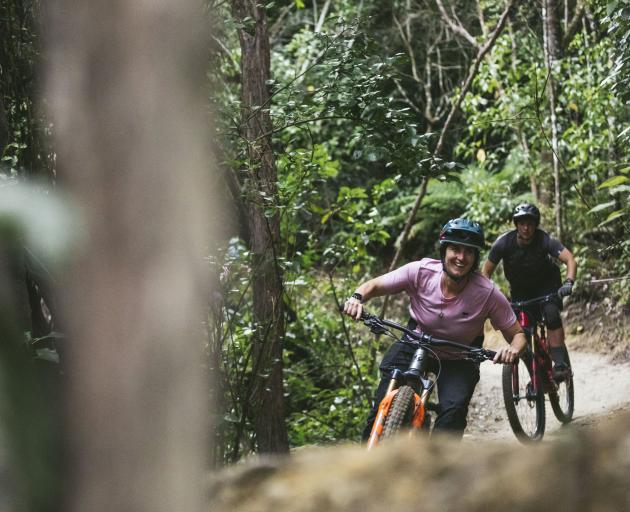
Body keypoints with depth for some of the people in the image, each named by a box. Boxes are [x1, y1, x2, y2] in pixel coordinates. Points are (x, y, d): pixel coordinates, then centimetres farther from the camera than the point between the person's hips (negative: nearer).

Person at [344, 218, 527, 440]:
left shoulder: (488, 293, -25)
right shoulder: (420, 271, -23)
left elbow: (518, 334, -14)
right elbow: (374, 286, -10)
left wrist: (513, 349, -38)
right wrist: (357, 297, -33)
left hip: (459, 359, 0)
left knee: (454, 409, -25)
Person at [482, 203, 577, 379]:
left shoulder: (545, 240, -27)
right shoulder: (504, 242, -24)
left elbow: (570, 260, -36)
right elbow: (486, 271, -17)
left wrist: (568, 282, -53)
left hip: (546, 284, -2)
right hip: (520, 290, 2)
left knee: (551, 314, -28)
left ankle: (561, 363, -27)